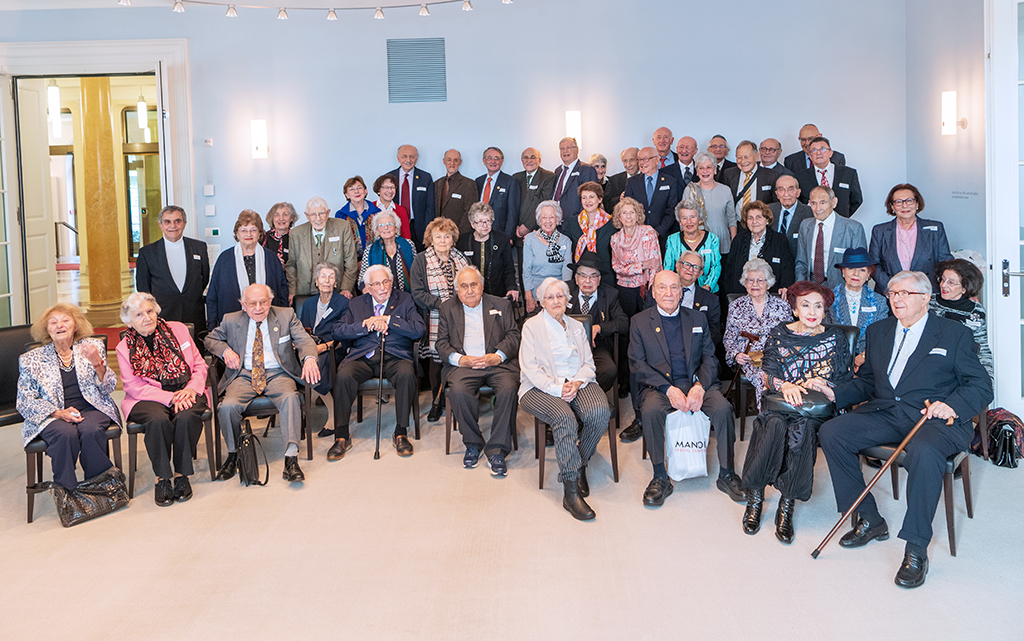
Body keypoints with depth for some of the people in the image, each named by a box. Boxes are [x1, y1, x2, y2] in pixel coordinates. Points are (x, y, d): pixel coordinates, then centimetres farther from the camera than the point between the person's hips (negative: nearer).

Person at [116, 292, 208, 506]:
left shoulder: (178, 330, 10)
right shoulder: (125, 348, 5)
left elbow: (200, 365, 11)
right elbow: (135, 387, -4)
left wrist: (191, 388, -11)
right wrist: (170, 398, -17)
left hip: (186, 393, 1)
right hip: (148, 399, -1)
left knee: (186, 418, -32)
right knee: (159, 420, -34)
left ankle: (181, 475, -18)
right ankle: (162, 478, -19)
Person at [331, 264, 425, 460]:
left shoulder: (405, 300, 11)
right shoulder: (356, 304, 17)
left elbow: (418, 330, -4)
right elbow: (338, 331, 5)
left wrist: (388, 320, -8)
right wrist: (365, 325, -8)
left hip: (394, 356, -1)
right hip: (363, 357, 1)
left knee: (406, 374, -34)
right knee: (343, 376, -29)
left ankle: (401, 434, -20)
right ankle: (342, 437, -17)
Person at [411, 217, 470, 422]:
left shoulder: (461, 260, 13)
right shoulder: (420, 261, 3)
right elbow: (418, 293, -4)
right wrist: (441, 304, -15)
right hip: (435, 320, -2)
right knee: (436, 360, -2)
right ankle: (437, 403, 12)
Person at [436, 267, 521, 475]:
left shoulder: (501, 305, 17)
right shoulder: (448, 308, 19)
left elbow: (513, 335, 8)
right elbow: (442, 343, 11)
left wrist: (498, 356, -11)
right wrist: (459, 359, -9)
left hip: (498, 363, 0)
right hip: (464, 364, 0)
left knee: (509, 390, -31)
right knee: (458, 392, -32)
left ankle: (496, 450, -22)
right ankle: (473, 444, -9)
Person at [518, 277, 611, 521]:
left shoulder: (577, 326, 21)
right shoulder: (532, 326, 7)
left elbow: (588, 363, 13)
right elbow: (530, 368, -3)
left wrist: (576, 383, -9)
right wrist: (557, 388, -16)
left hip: (578, 383, 4)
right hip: (541, 388, -4)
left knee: (600, 411, -30)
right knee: (565, 417, -35)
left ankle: (580, 462, -5)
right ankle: (570, 490, -34)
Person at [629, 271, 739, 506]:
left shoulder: (698, 319, 13)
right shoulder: (639, 321, 6)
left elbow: (709, 359, 7)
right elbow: (637, 364, -2)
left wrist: (699, 387, -14)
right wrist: (668, 389, -16)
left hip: (696, 382, 2)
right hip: (658, 385, -2)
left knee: (722, 407, -26)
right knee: (651, 410, -33)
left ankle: (726, 474, -8)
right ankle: (660, 478, -18)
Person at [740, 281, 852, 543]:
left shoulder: (835, 337, 11)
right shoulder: (778, 335, 9)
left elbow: (845, 379, 10)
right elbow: (769, 374, 1)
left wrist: (823, 384, -10)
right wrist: (785, 386, -21)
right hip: (781, 402, 0)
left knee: (801, 427, -36)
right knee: (775, 424, -35)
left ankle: (787, 505, -29)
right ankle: (755, 497, -23)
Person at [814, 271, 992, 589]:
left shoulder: (955, 334, 6)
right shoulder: (878, 331, 20)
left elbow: (981, 386, 1)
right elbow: (866, 381, 24)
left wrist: (952, 404, -19)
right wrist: (835, 393, 5)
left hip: (933, 418, -5)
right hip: (883, 413, 5)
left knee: (925, 452, -38)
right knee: (830, 433, -17)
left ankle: (916, 550, -28)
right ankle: (869, 520, -4)